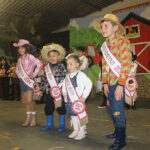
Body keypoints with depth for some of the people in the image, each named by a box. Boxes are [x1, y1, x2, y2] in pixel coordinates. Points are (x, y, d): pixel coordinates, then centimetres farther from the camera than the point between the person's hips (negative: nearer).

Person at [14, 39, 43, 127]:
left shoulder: (29, 57, -9)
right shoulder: (20, 59, 15)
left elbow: (39, 63, -23)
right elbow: (17, 69, 30)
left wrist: (34, 74, -19)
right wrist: (19, 75, 14)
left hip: (29, 80, -8)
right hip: (23, 81, 8)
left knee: (29, 100, -13)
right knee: (26, 101, 10)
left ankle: (34, 117, 4)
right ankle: (28, 118, 19)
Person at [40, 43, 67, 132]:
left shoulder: (61, 66, -5)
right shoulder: (47, 68, 7)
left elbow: (65, 77, -8)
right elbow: (44, 79, 12)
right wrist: (41, 89, 10)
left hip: (59, 91, -4)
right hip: (49, 92, 5)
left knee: (61, 108, 5)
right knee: (48, 108, 13)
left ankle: (62, 125, 22)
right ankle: (50, 124, 33)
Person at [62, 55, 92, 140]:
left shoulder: (81, 75, -14)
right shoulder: (67, 76, 9)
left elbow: (89, 84, -18)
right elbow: (64, 85, 24)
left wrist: (84, 96, -17)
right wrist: (64, 93, 9)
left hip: (79, 100, -7)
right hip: (70, 100, 7)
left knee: (80, 115, 0)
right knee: (73, 115, 16)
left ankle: (82, 132, 17)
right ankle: (76, 130, 33)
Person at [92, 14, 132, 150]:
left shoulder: (123, 42, -10)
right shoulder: (105, 45, 12)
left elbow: (126, 64, -15)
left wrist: (120, 85, -18)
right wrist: (105, 83, 10)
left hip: (121, 82, -7)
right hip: (111, 82, 7)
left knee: (117, 110, -5)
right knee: (111, 107, 16)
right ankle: (118, 132, 36)